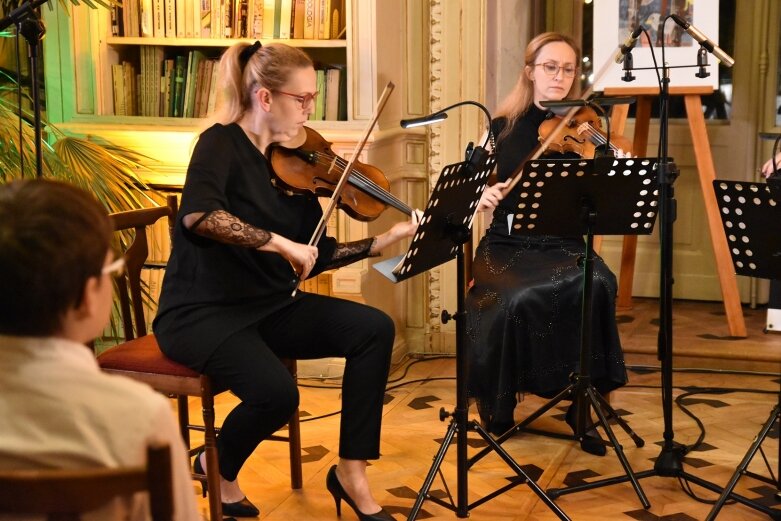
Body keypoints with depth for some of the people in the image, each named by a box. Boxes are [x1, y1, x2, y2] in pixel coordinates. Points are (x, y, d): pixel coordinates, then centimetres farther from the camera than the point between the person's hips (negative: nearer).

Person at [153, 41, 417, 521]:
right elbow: (198, 215, -33)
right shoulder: (221, 144, -12)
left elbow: (316, 258, 7)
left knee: (374, 328, -12)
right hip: (203, 312, -7)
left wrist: (386, 240, -3)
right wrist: (279, 242, -33)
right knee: (277, 393, -30)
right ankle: (218, 468, 5)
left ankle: (351, 472, -3)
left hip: (269, 305, 7)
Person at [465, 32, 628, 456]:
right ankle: (498, 406, -6)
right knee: (520, 299, -32)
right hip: (508, 246, 0)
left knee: (596, 286, -32)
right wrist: (481, 196, -20)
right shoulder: (502, 128, 5)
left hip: (564, 245, 1)